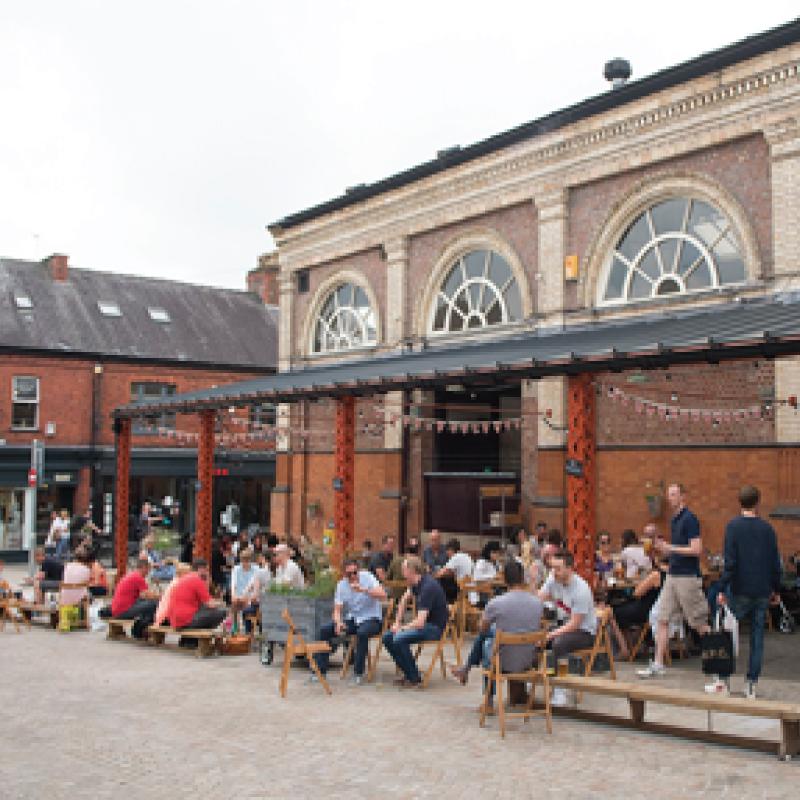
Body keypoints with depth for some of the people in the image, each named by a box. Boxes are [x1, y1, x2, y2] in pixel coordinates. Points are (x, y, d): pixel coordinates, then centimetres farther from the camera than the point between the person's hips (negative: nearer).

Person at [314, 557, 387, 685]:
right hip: (352, 619, 5)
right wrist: (338, 622, -25)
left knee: (362, 633, -38)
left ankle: (358, 673, -23)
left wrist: (363, 590, -37)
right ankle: (320, 670, -5)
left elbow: (383, 595, -25)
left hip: (371, 619, -5)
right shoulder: (341, 585, 0)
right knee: (324, 630, -13)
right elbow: (337, 609, -3)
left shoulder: (367, 577, -11)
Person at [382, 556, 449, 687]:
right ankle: (408, 673, 7)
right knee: (387, 637, -1)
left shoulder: (427, 587, -27)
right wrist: (397, 622, 11)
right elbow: (404, 600, 22)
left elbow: (420, 623, -30)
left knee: (398, 639, -27)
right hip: (423, 622, 10)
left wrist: (401, 628, -14)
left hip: (435, 627, -9)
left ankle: (414, 678, -10)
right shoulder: (415, 583, 2)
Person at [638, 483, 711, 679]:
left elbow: (696, 549, -19)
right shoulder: (674, 520, 14)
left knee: (699, 623, 2)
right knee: (662, 619, 4)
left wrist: (670, 548, -17)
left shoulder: (690, 519, -13)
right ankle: (658, 664, 5)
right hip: (673, 576, 9)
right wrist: (662, 548, 7)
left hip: (688, 577, -9)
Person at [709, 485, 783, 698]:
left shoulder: (733, 526, -7)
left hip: (739, 591, -3)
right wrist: (776, 589, 17)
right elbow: (776, 563, 6)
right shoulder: (767, 528, 3)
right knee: (757, 637, 7)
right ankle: (751, 685, 10)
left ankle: (723, 682, 8)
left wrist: (723, 589, -8)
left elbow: (730, 561, -12)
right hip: (763, 592, 3)